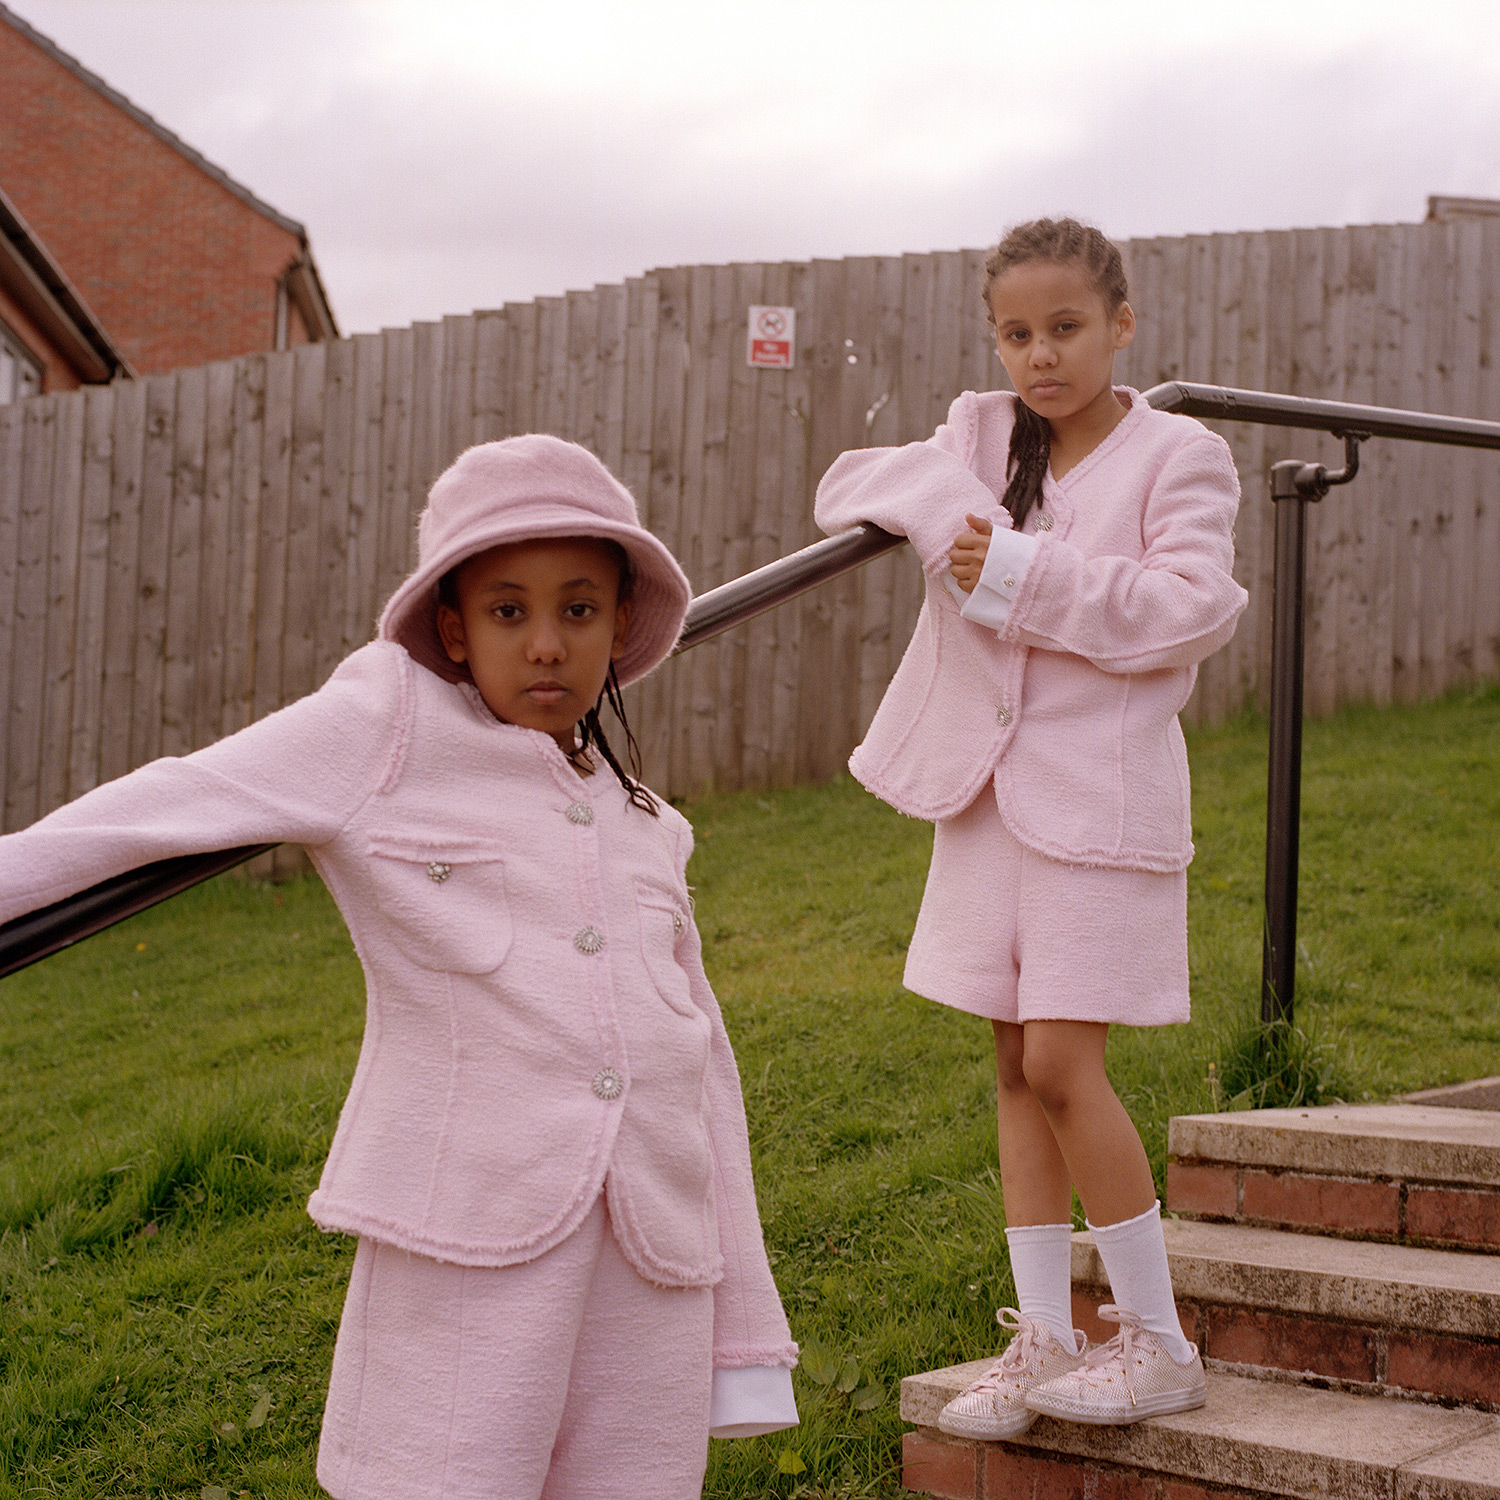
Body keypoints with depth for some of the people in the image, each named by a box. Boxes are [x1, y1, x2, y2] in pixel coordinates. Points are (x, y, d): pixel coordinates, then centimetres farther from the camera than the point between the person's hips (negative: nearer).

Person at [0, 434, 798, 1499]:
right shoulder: (387, 724, 1)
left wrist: (746, 1342, 17)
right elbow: (173, 805, 1)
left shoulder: (646, 828, 16)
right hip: (467, 1251, -5)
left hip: (653, 1273, 5)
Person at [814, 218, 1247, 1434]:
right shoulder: (980, 439, 12)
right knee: (1016, 1066, 8)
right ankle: (1043, 1342, 18)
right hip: (986, 786, 6)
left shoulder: (1175, 455, -3)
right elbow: (849, 484, 8)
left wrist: (1021, 577, -17)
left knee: (1061, 1064, -10)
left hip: (1101, 792, -5)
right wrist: (946, 506, -11)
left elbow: (1192, 609, -15)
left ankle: (1160, 1342, 7)